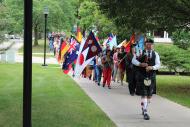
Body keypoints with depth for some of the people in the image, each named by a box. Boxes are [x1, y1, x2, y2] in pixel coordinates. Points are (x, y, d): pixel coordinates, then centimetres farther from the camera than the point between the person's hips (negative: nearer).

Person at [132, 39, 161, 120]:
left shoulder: (155, 54, 6)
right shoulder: (140, 52, 0)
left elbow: (158, 65, -2)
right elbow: (133, 60, -1)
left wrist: (152, 67, -22)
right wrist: (140, 64, -19)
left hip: (151, 76, 3)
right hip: (142, 76, -3)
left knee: (149, 95, 13)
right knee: (143, 94, -8)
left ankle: (144, 108, 34)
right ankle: (145, 113, -8)